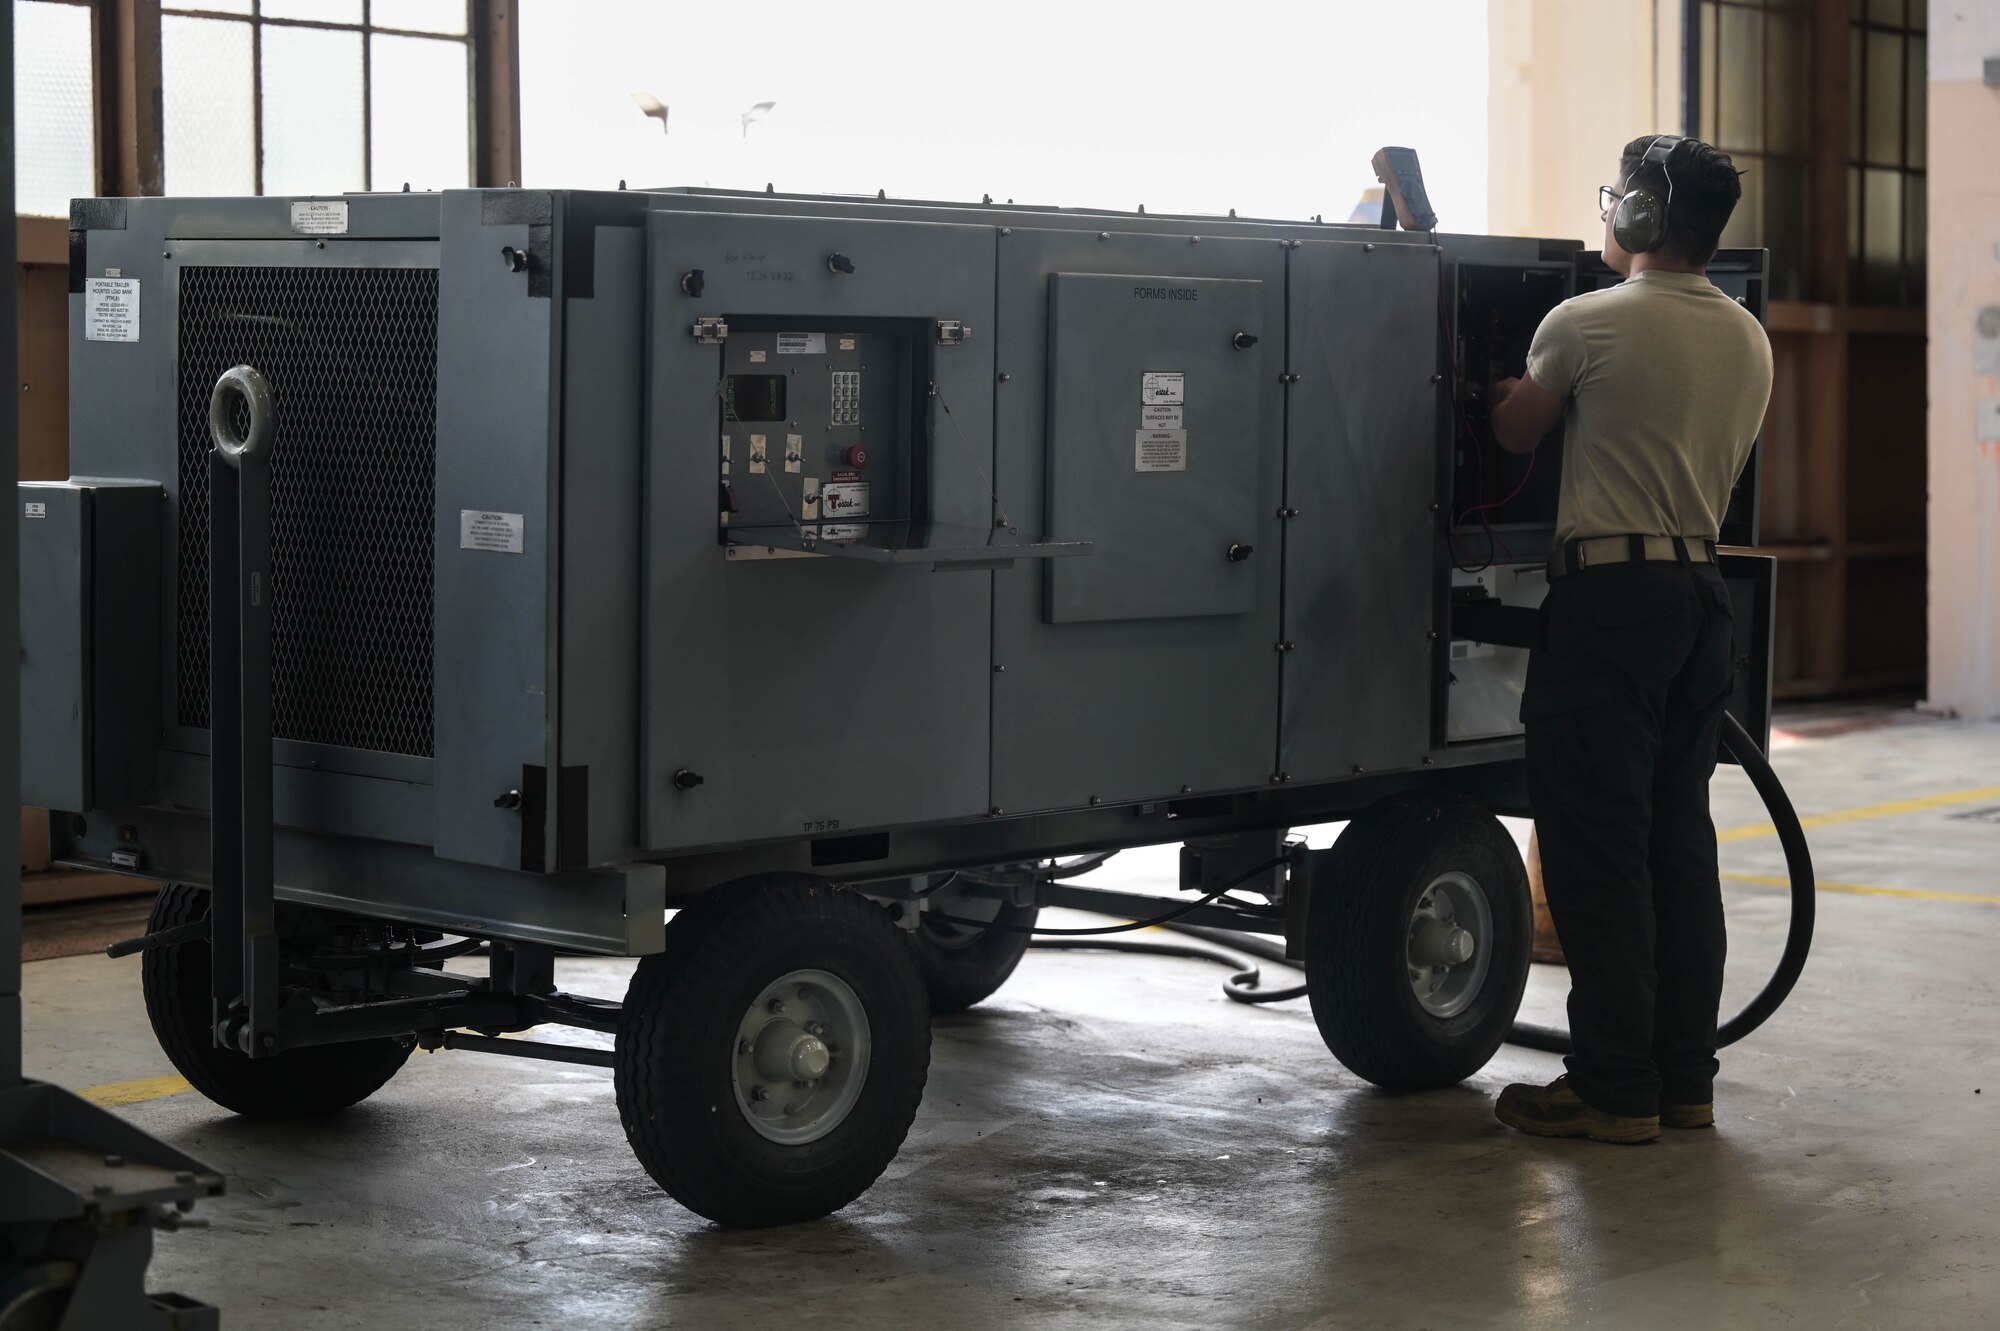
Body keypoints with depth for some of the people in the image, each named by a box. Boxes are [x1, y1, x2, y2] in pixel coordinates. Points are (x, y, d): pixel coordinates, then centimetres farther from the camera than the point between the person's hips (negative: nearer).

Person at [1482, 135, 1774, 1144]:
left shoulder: (1586, 324, -9)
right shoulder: (1751, 341, 11)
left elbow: (1513, 434, 6)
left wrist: (1505, 392, 27)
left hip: (1609, 589, -7)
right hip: (1702, 587, 7)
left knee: (1595, 846, -3)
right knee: (1679, 841, 12)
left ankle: (1614, 1089, -2)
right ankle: (1685, 1079, 16)